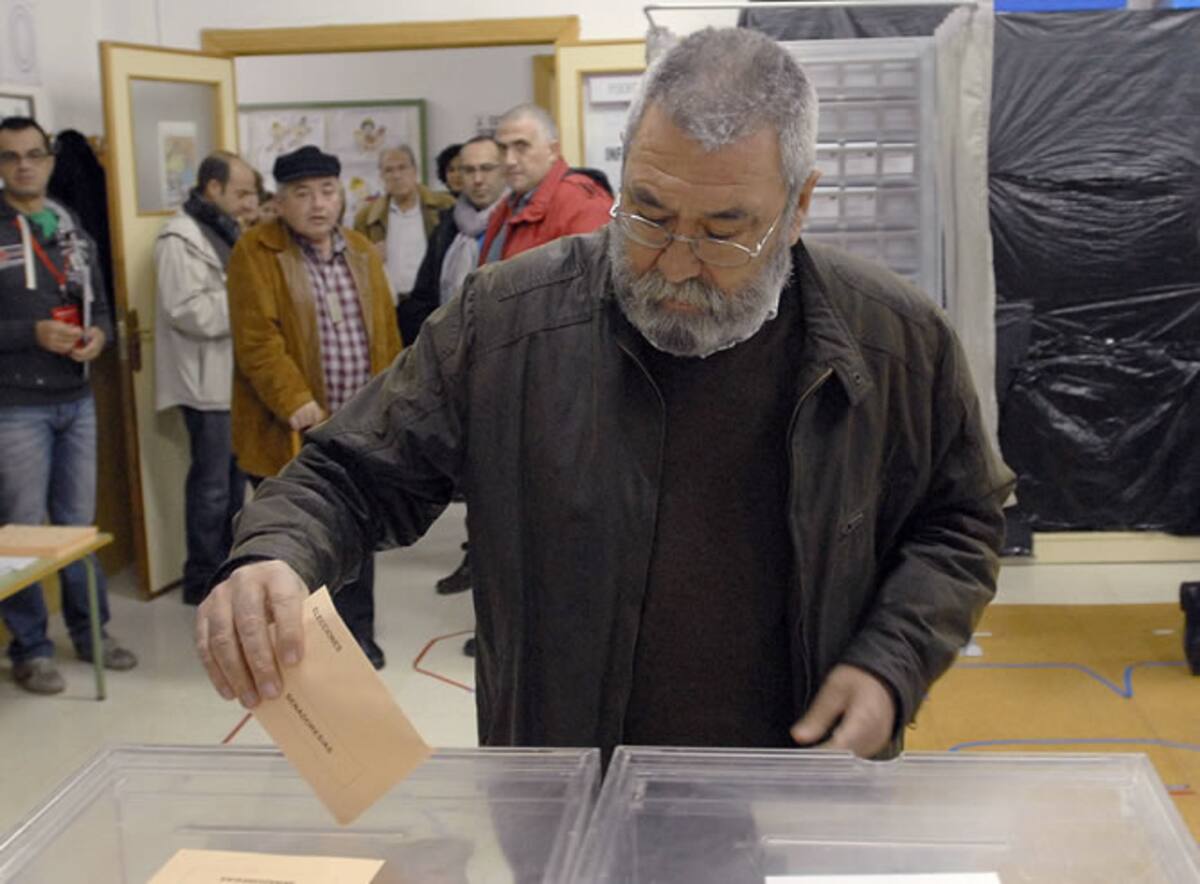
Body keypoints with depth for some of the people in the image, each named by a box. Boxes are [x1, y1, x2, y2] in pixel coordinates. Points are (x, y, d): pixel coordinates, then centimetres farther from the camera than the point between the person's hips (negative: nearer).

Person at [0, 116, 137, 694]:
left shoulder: (72, 231, 12)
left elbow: (100, 306, 16)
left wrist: (98, 335, -5)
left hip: (76, 401, 5)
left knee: (79, 523, 14)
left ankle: (89, 631, 27)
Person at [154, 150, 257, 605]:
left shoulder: (228, 231, 15)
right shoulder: (181, 239, -16)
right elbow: (190, 312, -25)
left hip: (238, 375, 9)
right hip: (208, 380, -9)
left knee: (236, 474, 17)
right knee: (212, 481, -2)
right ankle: (203, 579, 9)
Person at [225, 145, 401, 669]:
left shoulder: (362, 253, 12)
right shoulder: (255, 253, -6)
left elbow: (386, 334, 13)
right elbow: (257, 340, -15)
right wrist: (294, 400, -22)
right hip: (291, 430, -5)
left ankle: (356, 634, 27)